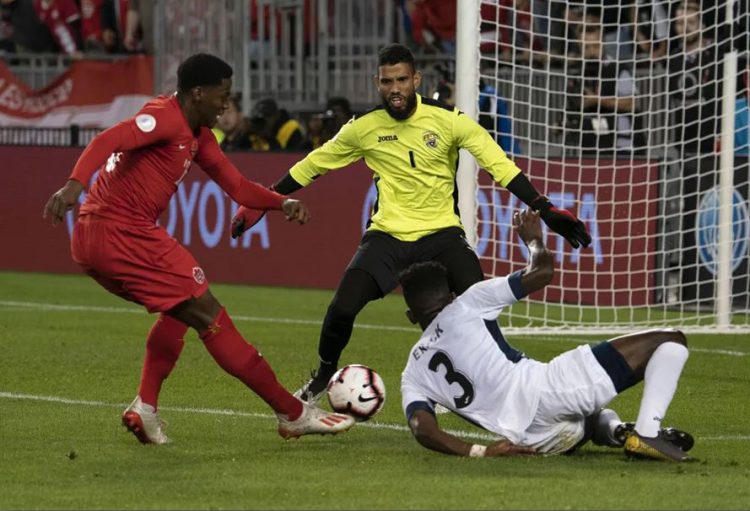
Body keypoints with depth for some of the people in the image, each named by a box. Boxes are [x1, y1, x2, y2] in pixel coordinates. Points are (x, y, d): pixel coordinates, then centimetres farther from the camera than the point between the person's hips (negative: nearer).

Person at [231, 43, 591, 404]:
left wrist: (545, 210, -20)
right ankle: (324, 376, 15)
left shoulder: (447, 119, -8)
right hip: (387, 235, 1)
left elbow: (499, 164, -11)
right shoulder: (364, 128, -2)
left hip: (441, 232, -1)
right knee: (342, 309, -16)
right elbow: (311, 166, 10)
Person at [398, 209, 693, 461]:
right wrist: (533, 240, 30)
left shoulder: (412, 378, 19)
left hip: (535, 441, 5)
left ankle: (613, 429, 6)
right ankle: (647, 432, -17)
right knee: (670, 341, 4)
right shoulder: (466, 306, 11)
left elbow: (423, 429, -1)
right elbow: (543, 271, 9)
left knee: (592, 419, 43)